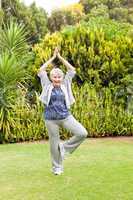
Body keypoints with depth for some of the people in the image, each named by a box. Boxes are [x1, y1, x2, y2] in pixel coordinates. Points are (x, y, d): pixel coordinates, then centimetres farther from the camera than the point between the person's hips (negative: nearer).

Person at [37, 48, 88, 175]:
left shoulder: (65, 85, 5)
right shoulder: (47, 86, 2)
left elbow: (72, 70, 3)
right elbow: (41, 70, -4)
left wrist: (60, 57, 2)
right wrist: (53, 57, -1)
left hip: (66, 117, 2)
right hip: (51, 119, -1)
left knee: (82, 133, -14)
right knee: (54, 144, 6)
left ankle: (64, 147, 6)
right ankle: (56, 167, 24)